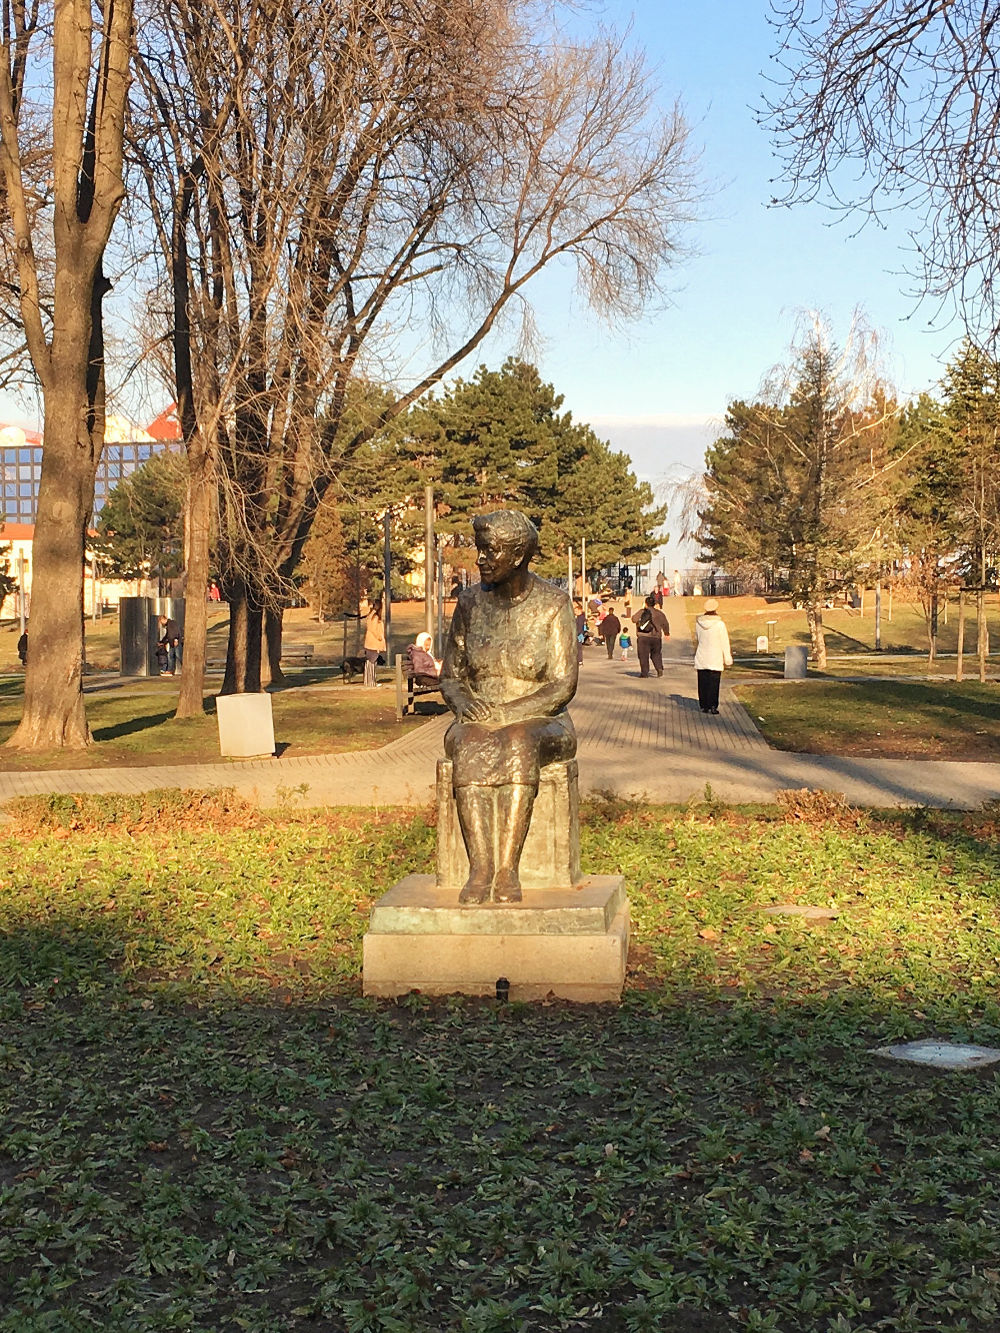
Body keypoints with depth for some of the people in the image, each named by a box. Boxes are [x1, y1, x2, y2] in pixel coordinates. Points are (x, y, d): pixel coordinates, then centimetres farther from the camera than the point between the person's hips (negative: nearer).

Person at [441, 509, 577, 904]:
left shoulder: (553, 605, -4)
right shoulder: (470, 602, 7)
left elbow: (564, 686, -10)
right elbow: (451, 677, 11)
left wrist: (505, 713, -21)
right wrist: (465, 704, -13)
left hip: (540, 724, -3)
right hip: (479, 720, 3)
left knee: (518, 743, -38)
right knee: (469, 746, -34)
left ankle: (508, 868, -40)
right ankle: (480, 867, -40)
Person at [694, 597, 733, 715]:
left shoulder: (699, 622, -2)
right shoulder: (720, 624, -13)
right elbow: (725, 643, -7)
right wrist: (728, 659, 1)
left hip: (701, 657, 3)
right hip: (715, 659, -3)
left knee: (703, 683, 10)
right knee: (714, 683, 2)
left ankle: (704, 706, 13)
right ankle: (713, 706, 0)